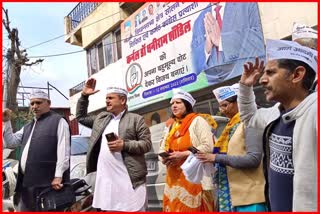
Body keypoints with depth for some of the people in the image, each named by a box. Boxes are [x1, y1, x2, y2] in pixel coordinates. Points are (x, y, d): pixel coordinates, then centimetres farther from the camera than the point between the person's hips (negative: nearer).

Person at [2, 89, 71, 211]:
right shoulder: (28, 127, 25)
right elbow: (11, 142, 24)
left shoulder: (58, 121, 0)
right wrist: (6, 122, 14)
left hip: (47, 182, -8)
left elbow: (63, 149, -9)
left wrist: (58, 176, -17)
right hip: (26, 182, 8)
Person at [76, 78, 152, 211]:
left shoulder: (136, 119, 0)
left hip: (129, 179, -5)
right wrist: (84, 96, 14)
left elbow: (147, 144, -4)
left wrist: (124, 145, -18)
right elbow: (81, 116, 26)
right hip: (106, 179, 6)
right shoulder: (101, 118, 17)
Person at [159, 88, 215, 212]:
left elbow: (207, 146, -11)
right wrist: (164, 158, -3)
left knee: (193, 209, -7)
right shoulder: (170, 126, 20)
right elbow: (162, 149, 19)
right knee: (174, 208, 5)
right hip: (174, 179, 6)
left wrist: (184, 155, -16)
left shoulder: (197, 120, -1)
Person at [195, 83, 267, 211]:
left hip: (248, 194, -8)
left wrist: (217, 158, -19)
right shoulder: (231, 126, 14)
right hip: (231, 192, 8)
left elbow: (254, 159, -21)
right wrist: (210, 157, 0)